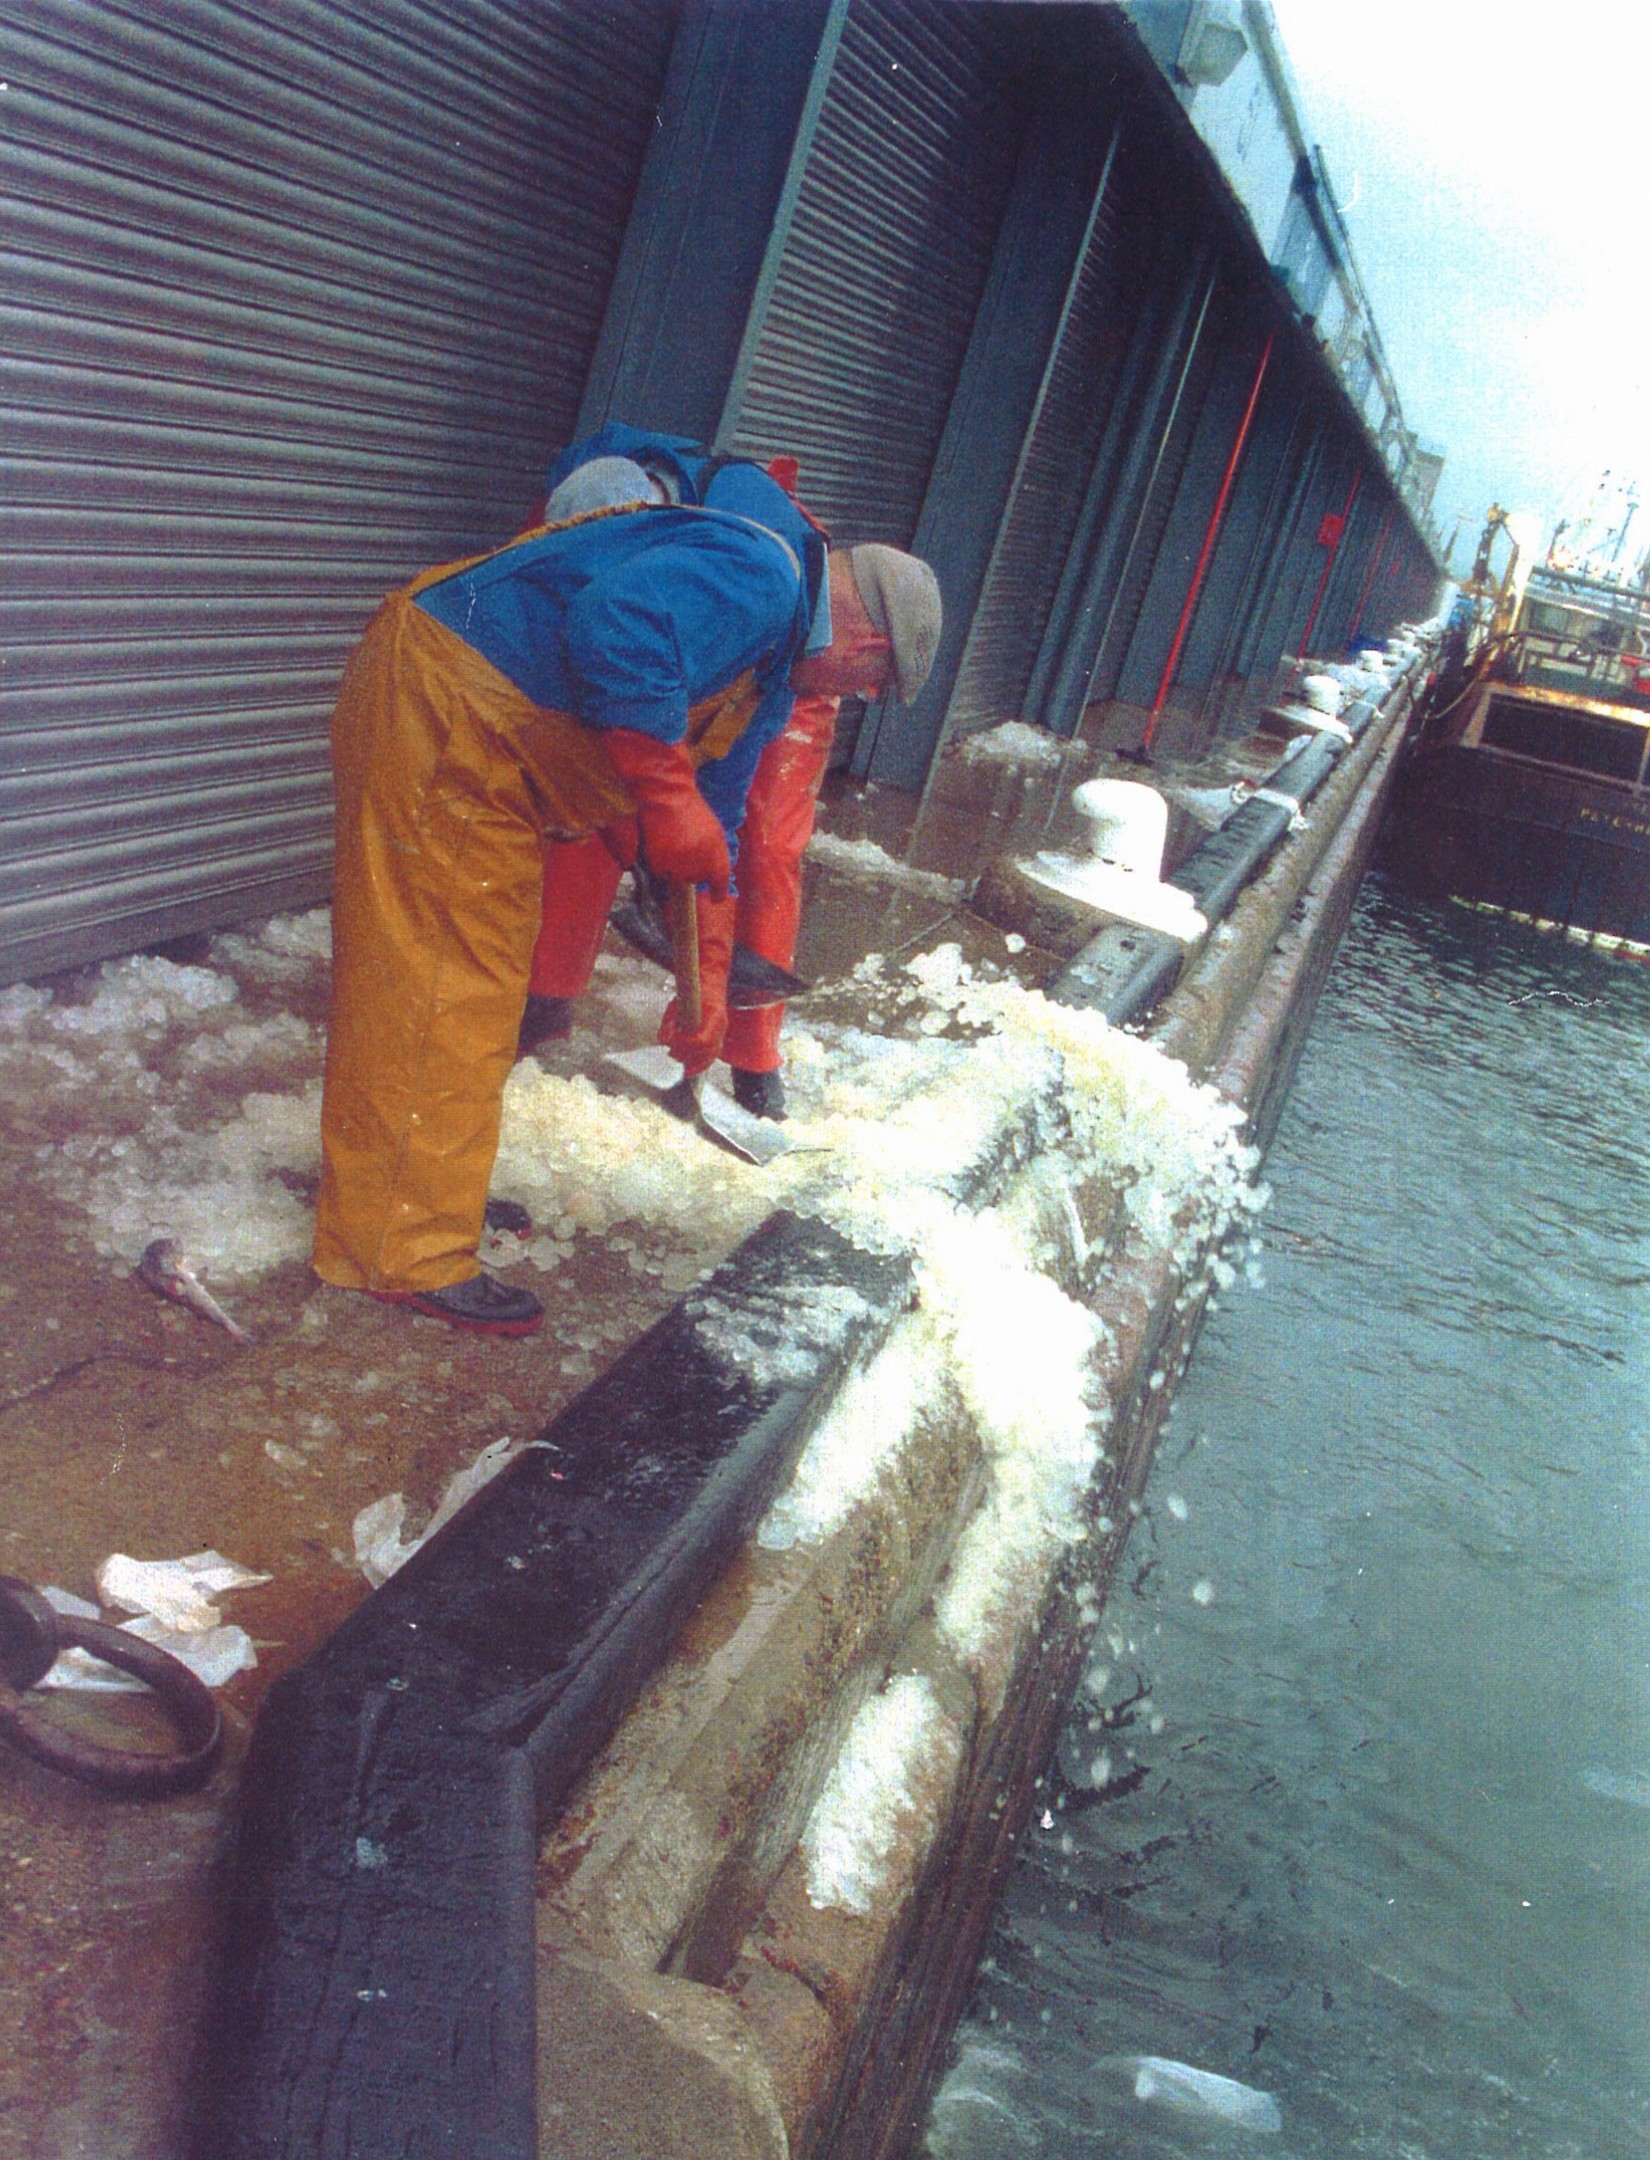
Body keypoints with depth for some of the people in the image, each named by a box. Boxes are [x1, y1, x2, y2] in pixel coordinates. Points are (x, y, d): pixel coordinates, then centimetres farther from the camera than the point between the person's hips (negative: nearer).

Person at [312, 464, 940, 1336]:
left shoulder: (770, 685, 18)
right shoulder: (759, 572, -16)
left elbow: (712, 823, 24)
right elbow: (617, 627, -34)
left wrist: (703, 978, 26)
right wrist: (669, 795, -28)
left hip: (483, 753, 11)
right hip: (435, 706, -11)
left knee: (481, 986, 19)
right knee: (438, 993, -7)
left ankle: (434, 1189, 34)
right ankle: (412, 1255, 1)